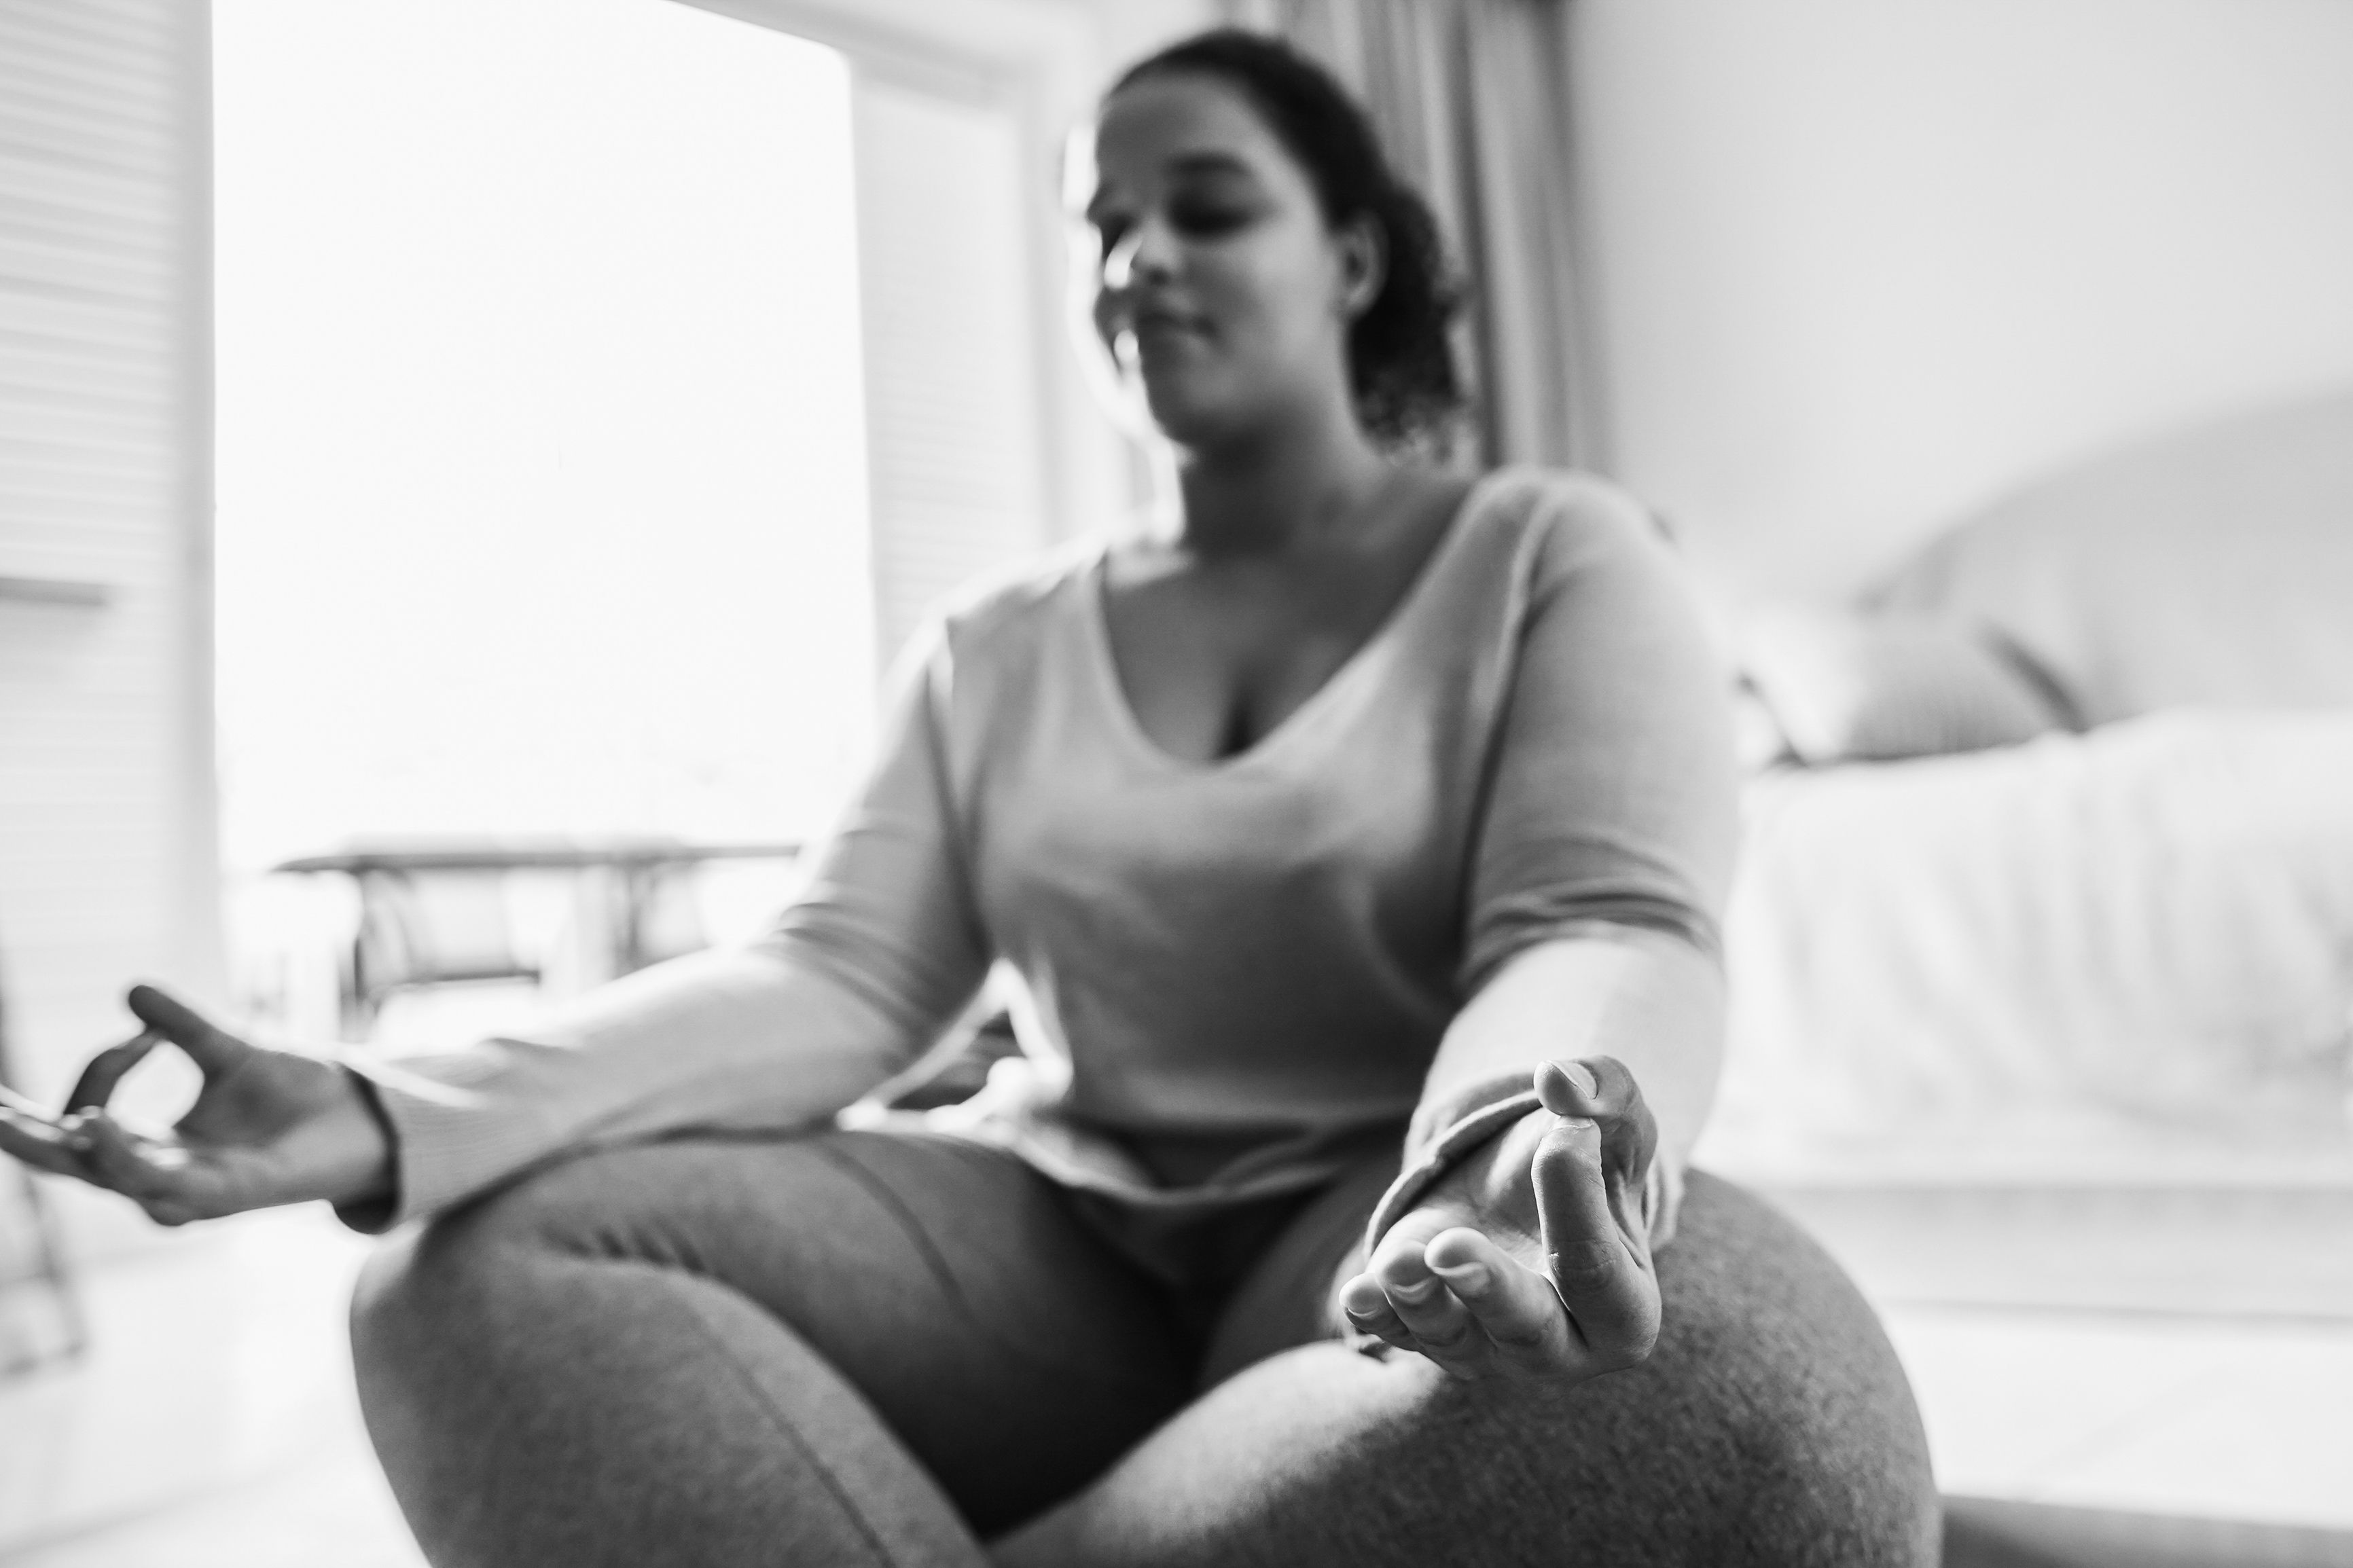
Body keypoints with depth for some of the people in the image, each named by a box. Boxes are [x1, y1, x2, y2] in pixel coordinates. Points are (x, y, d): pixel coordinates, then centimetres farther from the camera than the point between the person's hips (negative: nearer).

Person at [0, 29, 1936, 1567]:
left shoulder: (1555, 556, 3)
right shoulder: (1001, 645, 12)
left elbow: (1611, 937, -12)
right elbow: (834, 983, 0)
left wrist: (1509, 1147, -38)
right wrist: (388, 1117, -17)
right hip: (1061, 1244, 2)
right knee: (486, 1282, -20)